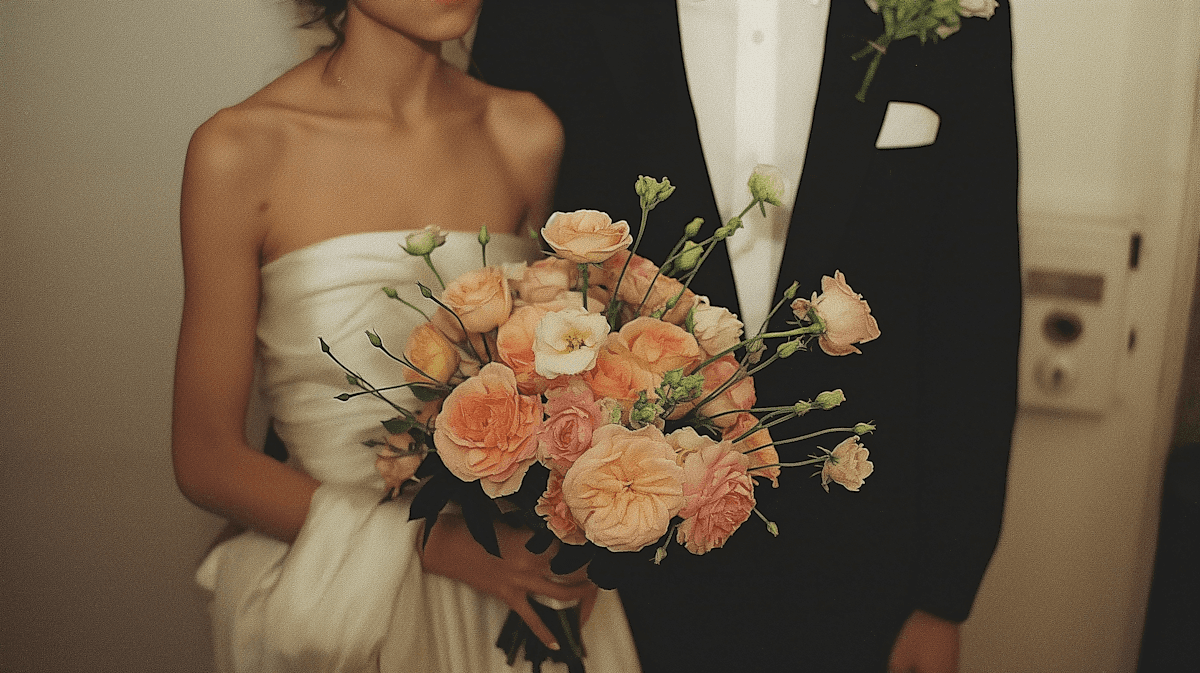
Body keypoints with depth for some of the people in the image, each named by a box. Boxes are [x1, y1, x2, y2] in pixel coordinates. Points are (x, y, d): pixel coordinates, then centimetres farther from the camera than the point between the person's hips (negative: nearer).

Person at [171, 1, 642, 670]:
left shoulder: (528, 134, -7)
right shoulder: (243, 149, -15)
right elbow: (207, 458, -10)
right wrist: (435, 542, -20)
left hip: (524, 579, 3)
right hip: (337, 596, -2)